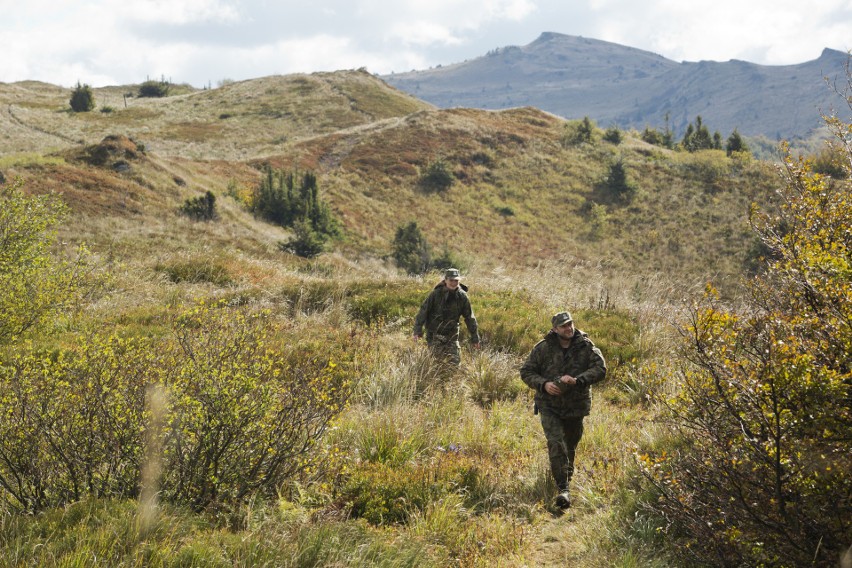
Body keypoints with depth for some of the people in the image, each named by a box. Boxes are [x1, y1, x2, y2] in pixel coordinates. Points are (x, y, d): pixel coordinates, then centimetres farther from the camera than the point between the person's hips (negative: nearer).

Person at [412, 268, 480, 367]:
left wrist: (475, 338, 6)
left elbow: (469, 318, 5)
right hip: (434, 334, -2)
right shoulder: (436, 294, -12)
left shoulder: (462, 297, -3)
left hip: (451, 335, 2)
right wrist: (417, 331, -13)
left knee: (455, 361, -4)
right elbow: (423, 311, -9)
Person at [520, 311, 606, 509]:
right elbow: (526, 372, -1)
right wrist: (544, 384, -19)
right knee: (556, 443, -18)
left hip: (576, 406, 2)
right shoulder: (543, 348, -6)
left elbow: (600, 369, -13)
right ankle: (563, 489, -20)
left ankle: (567, 477, 45)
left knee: (570, 446, 17)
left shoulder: (585, 346, -5)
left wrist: (577, 380, -27)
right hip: (549, 405, -2)